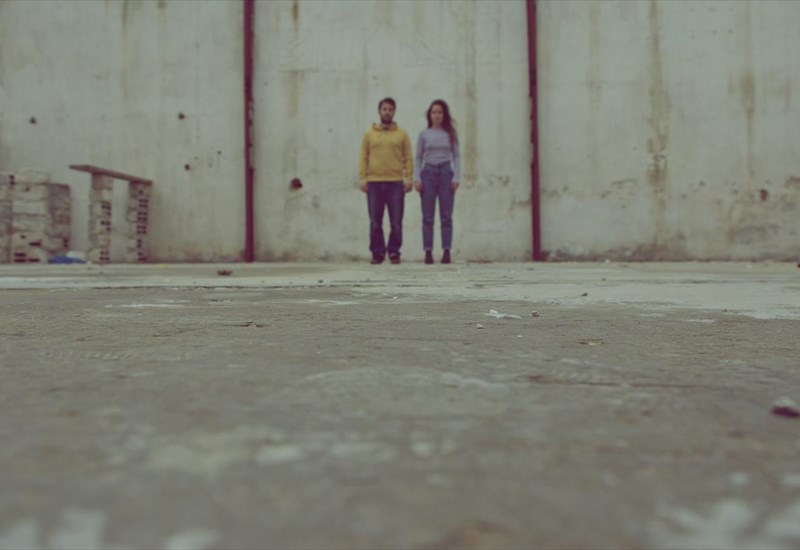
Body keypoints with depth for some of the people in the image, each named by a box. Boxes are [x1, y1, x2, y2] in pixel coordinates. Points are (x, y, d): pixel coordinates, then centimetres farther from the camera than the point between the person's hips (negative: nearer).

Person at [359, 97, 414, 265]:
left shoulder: (402, 134, 8)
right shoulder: (369, 134, 11)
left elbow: (408, 158, 5)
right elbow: (363, 158, 8)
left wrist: (408, 179, -5)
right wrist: (362, 178, -1)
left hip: (396, 183, -1)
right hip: (374, 183, 1)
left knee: (396, 222, 0)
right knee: (375, 223, 4)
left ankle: (394, 252, 9)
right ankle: (377, 253, 12)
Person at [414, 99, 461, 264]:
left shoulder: (451, 134, 7)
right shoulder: (424, 134, 7)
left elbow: (456, 156, 5)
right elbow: (418, 158, 6)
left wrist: (456, 177, -6)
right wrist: (417, 178, -4)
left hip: (446, 173, 0)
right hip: (428, 173, 0)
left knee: (446, 216, 0)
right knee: (428, 216, 0)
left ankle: (447, 251, 2)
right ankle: (428, 252, 2)